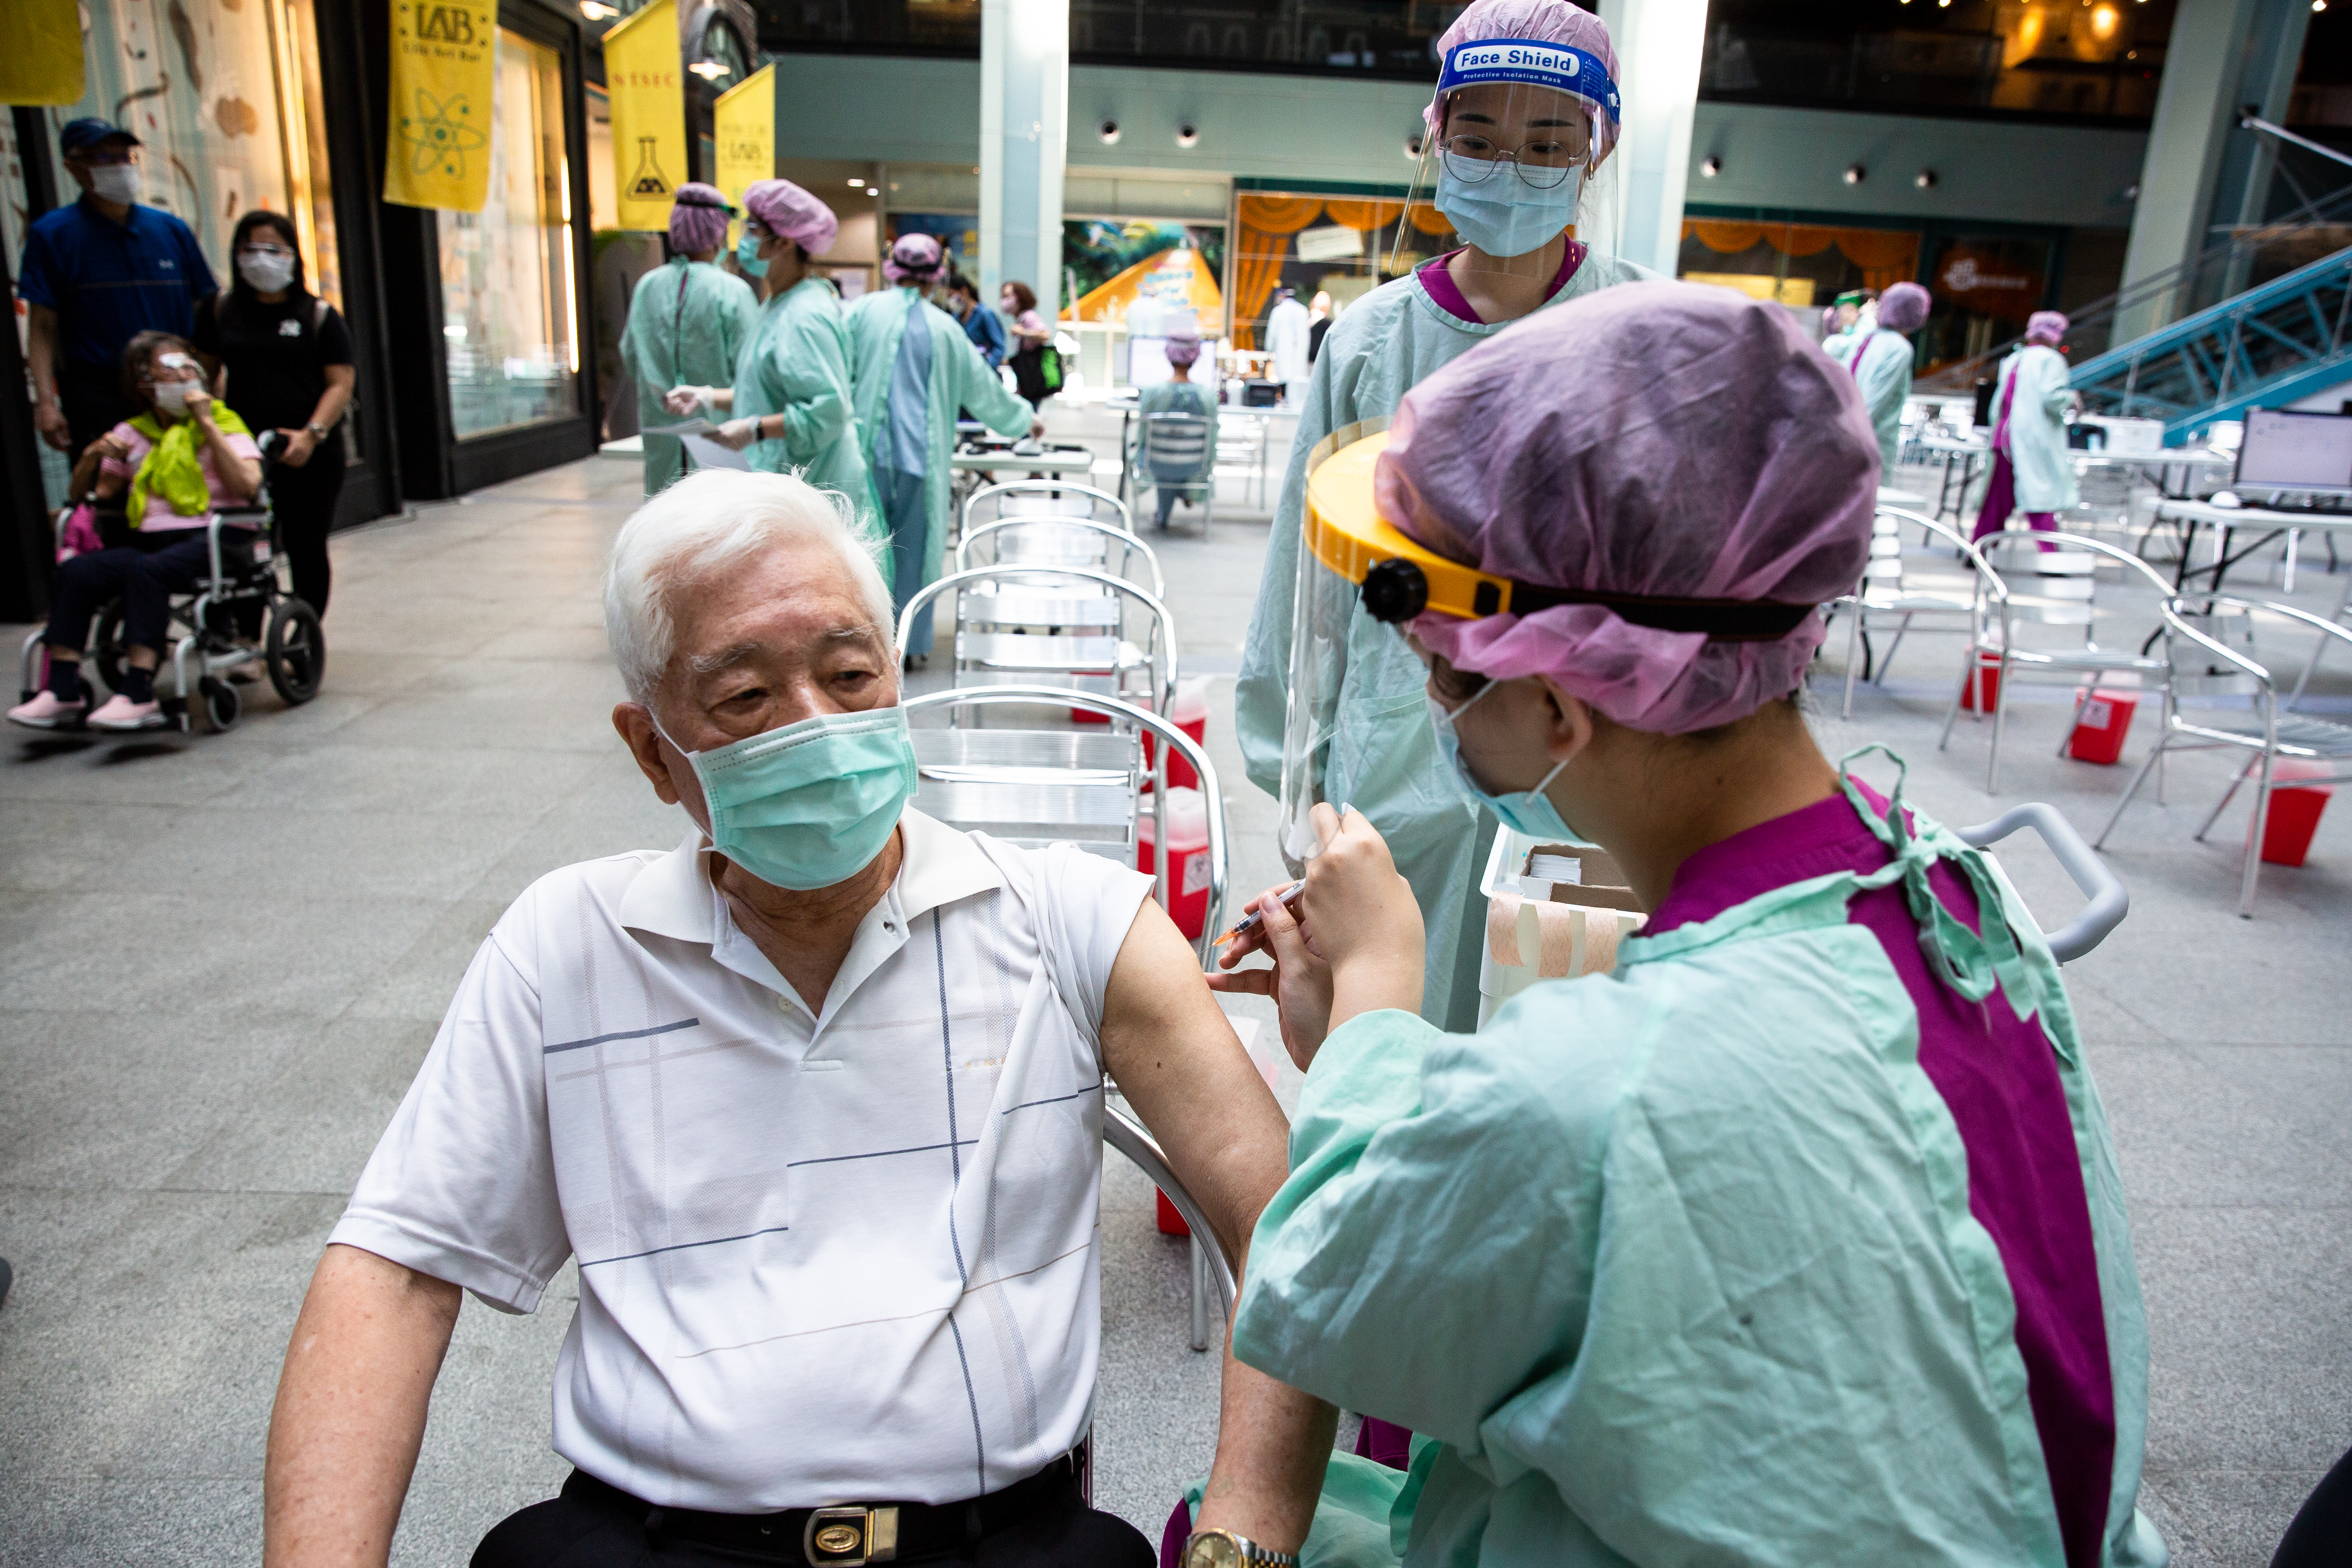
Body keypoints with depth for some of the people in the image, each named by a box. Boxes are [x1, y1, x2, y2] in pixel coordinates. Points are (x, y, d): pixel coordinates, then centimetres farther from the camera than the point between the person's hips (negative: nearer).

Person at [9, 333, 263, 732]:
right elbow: (85, 495, 20)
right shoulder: (133, 433, 21)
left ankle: (139, 696, -35)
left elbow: (248, 485, -11)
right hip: (149, 539, 5)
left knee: (145, 570, -35)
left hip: (208, 539, -5)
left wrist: (206, 423, -8)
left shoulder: (223, 422, 9)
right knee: (74, 572, -22)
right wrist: (92, 457, 0)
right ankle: (63, 691, -18)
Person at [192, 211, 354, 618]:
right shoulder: (221, 309, 10)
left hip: (310, 454, -2)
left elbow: (341, 382, -4)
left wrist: (311, 433, -16)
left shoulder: (319, 315, 2)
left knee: (306, 550, 5)